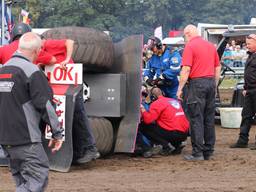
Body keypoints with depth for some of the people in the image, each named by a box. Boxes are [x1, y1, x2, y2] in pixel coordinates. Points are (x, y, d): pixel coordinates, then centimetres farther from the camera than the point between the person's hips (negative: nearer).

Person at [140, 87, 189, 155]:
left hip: (174, 134, -8)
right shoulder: (175, 101, 21)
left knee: (144, 127, 1)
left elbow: (148, 119, -12)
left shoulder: (157, 103, -4)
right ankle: (177, 145, 14)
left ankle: (166, 145, -7)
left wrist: (142, 109, 4)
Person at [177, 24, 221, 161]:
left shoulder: (190, 46, -7)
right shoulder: (211, 46, 14)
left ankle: (198, 153, -5)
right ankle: (208, 151, 14)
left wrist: (180, 89, -9)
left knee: (196, 119, -4)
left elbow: (186, 70, -13)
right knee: (209, 119, 10)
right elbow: (217, 68, 17)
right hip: (211, 82, 7)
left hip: (197, 83, -6)